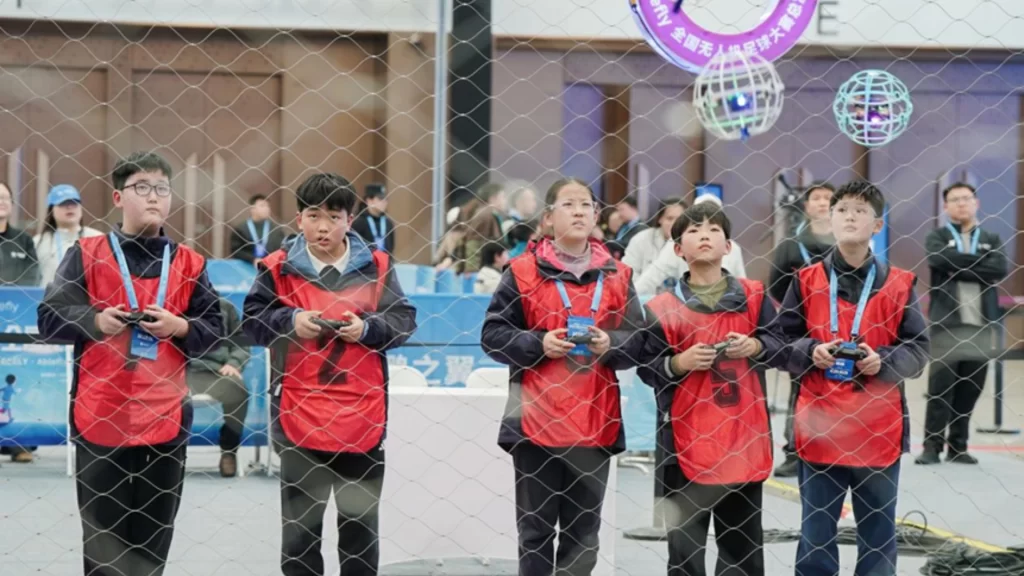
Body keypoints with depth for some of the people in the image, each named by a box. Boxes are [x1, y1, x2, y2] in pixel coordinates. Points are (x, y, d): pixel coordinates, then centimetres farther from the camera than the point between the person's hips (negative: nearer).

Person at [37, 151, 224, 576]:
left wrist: (180, 327, -12)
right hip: (100, 417, -2)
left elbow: (215, 328, 6)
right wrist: (95, 320, -18)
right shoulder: (86, 255, -1)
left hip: (165, 419, 2)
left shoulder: (189, 263, 5)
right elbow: (49, 318, -2)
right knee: (103, 540, 4)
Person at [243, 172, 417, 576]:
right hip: (299, 415, -1)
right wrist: (290, 321, -15)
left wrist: (367, 328, -15)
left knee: (361, 522, 11)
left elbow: (404, 320, 2)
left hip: (362, 417, 1)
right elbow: (252, 319, 1)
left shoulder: (376, 266, 1)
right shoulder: (278, 267, -2)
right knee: (300, 526, 7)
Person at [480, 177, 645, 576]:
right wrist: (538, 344, -15)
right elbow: (493, 336, -1)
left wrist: (610, 344, -12)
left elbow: (637, 341, 7)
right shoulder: (523, 272, -2)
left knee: (584, 530, 7)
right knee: (535, 528, 5)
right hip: (536, 421, -2)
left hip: (595, 423, 2)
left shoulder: (617, 276, 6)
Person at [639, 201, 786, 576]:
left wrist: (756, 347, -11)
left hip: (744, 438, 2)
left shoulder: (753, 297, 5)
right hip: (687, 440, -2)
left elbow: (783, 346, 8)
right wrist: (679, 363, -17)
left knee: (743, 541, 11)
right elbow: (647, 369, 1)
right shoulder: (663, 308, -2)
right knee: (684, 543, -1)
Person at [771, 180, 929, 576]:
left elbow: (918, 351, 2)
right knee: (815, 536, 6)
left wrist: (883, 360, -15)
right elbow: (781, 343, 6)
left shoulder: (899, 285, 1)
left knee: (878, 536, 8)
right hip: (819, 428, 0)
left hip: (879, 431, 0)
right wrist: (810, 352, -13)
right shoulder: (806, 281, 3)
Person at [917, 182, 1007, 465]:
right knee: (940, 388, -5)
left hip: (980, 323, 3)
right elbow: (941, 260, -15)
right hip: (946, 322, -3)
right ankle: (932, 446, -1)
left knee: (970, 388, 5)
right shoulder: (937, 237, 8)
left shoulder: (992, 239, 14)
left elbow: (999, 270, -5)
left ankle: (958, 446, 13)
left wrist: (959, 267, -9)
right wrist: (979, 261, -8)